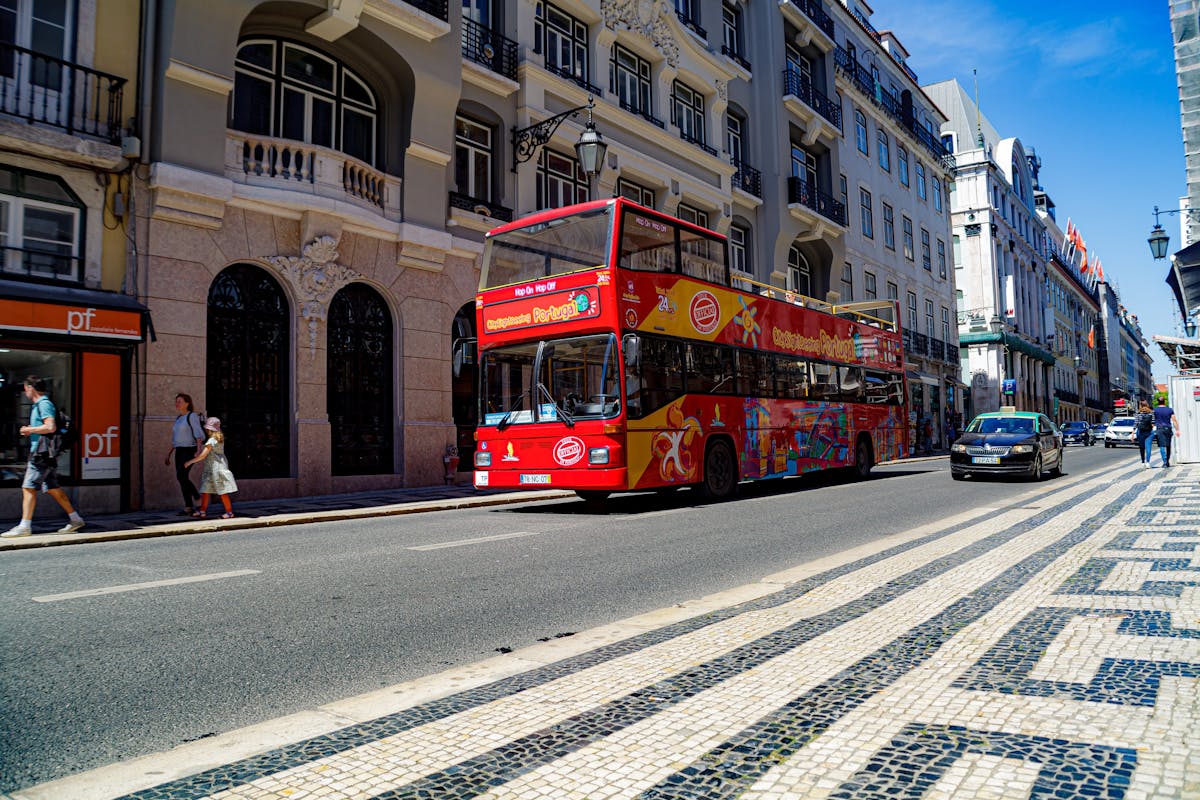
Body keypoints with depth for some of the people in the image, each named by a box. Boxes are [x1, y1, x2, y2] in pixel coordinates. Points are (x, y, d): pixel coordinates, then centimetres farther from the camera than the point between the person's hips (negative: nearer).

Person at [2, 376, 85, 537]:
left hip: (42, 454, -10)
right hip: (44, 455, 10)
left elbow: (51, 427, -23)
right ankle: (75, 519, 13)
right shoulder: (38, 405, 21)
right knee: (53, 488, 11)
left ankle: (24, 526, -5)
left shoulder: (44, 404, -11)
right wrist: (30, 430, 17)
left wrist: (30, 429, -12)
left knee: (28, 488, -7)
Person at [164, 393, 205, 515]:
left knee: (181, 476, -21)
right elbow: (175, 439, 23)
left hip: (190, 450, -8)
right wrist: (168, 454, 20)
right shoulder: (178, 419, 18)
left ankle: (198, 498, -5)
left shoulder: (192, 416, -7)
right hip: (179, 451, 8)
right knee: (182, 479, 2)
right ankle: (190, 507, 5)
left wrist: (199, 450, -29)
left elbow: (199, 434, -17)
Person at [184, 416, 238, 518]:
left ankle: (229, 512, 0)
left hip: (217, 468, -9)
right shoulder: (220, 438, 10)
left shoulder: (211, 440, -16)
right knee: (205, 489, 12)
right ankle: (202, 511, 17)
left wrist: (190, 462, -11)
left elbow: (203, 455, -18)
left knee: (222, 491, -4)